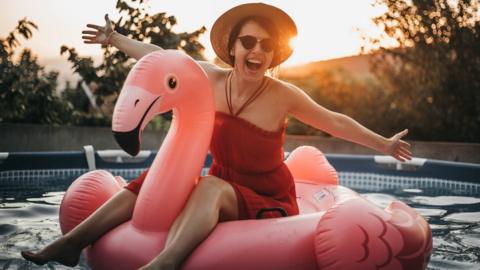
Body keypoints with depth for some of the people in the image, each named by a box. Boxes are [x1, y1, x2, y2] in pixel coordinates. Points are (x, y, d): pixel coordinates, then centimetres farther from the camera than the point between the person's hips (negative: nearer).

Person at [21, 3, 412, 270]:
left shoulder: (284, 96, -16)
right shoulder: (211, 78, -6)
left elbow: (336, 123, -3)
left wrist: (384, 144, 6)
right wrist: (115, 39, 17)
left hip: (269, 204, -5)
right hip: (221, 194, 5)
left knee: (212, 187, -33)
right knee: (156, 179, -10)